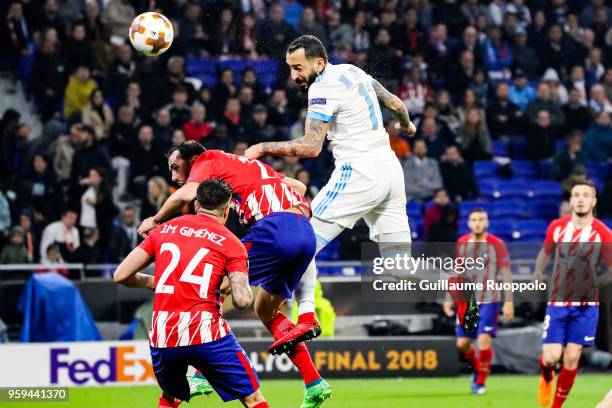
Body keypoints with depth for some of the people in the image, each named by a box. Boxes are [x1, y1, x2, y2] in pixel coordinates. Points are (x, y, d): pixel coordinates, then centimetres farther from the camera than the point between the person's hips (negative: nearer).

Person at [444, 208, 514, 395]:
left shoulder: (497, 245, -6)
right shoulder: (461, 243, 6)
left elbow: (506, 274, -4)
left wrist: (508, 301, -8)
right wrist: (449, 298, 13)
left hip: (489, 300, -4)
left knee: (484, 340, -15)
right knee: (462, 344, 4)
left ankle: (480, 382, 1)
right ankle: (477, 368, 32)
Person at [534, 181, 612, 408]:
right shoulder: (557, 227, 0)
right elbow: (546, 252, 19)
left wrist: (592, 282, -16)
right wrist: (539, 272, 7)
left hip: (586, 305, -1)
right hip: (557, 303, 1)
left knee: (572, 358, -2)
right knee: (550, 357, -6)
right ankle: (546, 378, 31)